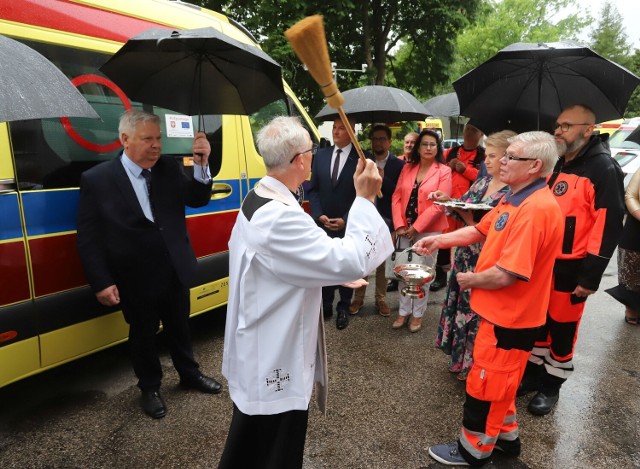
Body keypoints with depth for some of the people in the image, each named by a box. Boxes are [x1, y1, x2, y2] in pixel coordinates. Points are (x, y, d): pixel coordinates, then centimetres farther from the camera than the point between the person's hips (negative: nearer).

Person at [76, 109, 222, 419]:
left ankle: (190, 375, 45)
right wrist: (101, 282, -13)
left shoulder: (169, 168, -1)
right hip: (136, 280, -3)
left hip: (175, 272, 3)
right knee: (143, 335, 17)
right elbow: (88, 239, -10)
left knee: (179, 328, 22)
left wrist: (201, 164, -19)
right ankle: (150, 388, 40)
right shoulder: (96, 179, -11)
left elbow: (198, 200, -3)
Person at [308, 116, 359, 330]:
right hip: (322, 223, 3)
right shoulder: (321, 155, 6)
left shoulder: (361, 159, -6)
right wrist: (319, 215, -6)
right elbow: (313, 189, 7)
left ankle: (343, 308, 25)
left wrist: (345, 220, -12)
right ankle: (325, 305, 25)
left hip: (348, 225, -3)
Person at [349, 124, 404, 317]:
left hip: (385, 220, -1)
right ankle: (358, 298, 20)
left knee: (382, 262, 9)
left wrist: (383, 178, -16)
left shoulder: (398, 164, 1)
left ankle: (381, 299, 21)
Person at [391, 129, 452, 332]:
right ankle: (404, 311, 24)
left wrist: (416, 227, -14)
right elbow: (396, 197, 3)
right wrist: (399, 225, -9)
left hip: (429, 230, -3)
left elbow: (439, 205, -11)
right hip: (405, 229, 4)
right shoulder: (407, 168, 7)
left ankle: (417, 314, 21)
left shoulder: (444, 171, -4)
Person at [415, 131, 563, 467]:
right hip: (502, 311, 10)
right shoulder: (516, 199, 5)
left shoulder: (535, 209, -28)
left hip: (510, 316, -10)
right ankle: (506, 437, 44)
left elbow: (506, 275, -30)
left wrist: (470, 280, -12)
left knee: (485, 384, 8)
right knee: (497, 381, 24)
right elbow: (481, 230, 14)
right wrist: (439, 240, 4)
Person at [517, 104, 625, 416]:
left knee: (562, 327, 8)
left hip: (571, 269, -6)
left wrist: (591, 275, -19)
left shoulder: (604, 169, -13)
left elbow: (608, 226, -17)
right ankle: (534, 372, 33)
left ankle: (551, 385, 26)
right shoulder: (557, 165, 10)